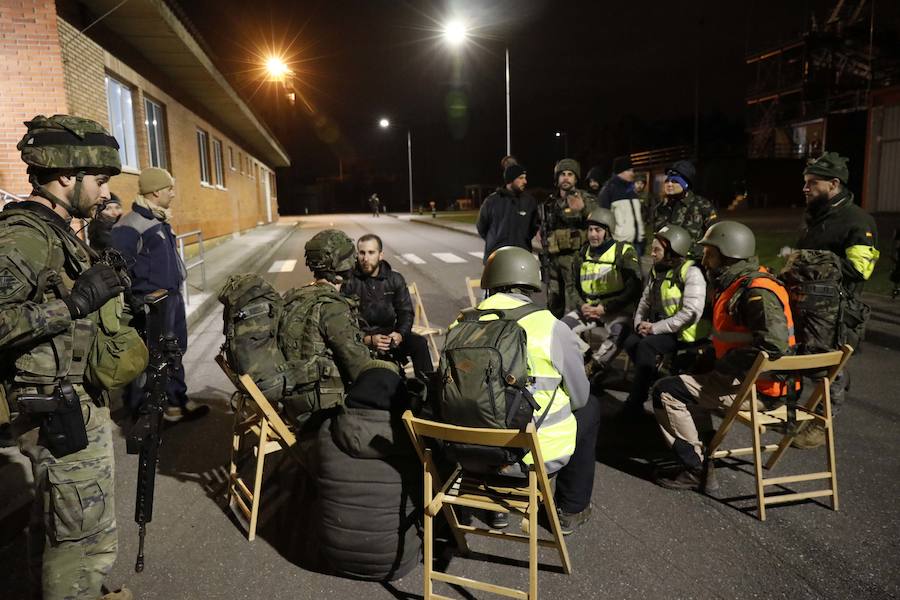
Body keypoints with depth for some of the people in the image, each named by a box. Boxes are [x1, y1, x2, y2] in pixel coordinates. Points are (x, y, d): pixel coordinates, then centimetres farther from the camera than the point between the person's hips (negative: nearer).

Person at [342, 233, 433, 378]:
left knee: (419, 343, -21)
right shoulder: (349, 283, -5)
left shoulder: (395, 279, 7)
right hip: (361, 338, -3)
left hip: (390, 334, 4)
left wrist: (400, 335, -14)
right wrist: (368, 340, -23)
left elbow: (406, 312, 7)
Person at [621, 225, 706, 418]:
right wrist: (639, 322, -6)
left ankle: (636, 401, -18)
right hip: (660, 328, 7)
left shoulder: (691, 273, -15)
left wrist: (656, 328, -23)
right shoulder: (657, 270, 10)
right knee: (631, 342, -17)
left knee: (646, 346, -28)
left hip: (683, 332, -7)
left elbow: (691, 313, -25)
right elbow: (645, 301, 15)